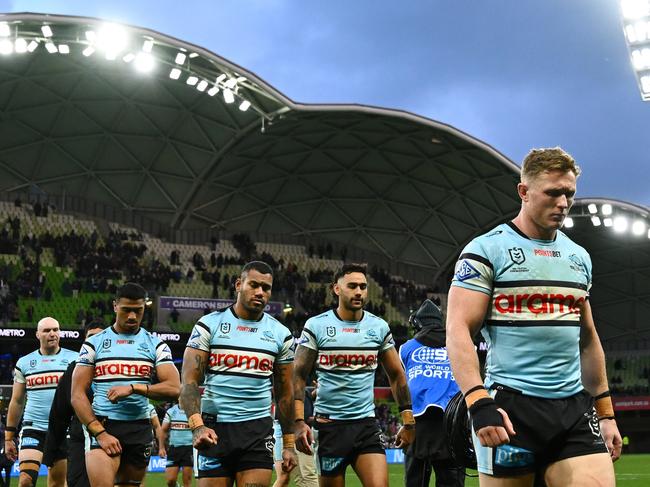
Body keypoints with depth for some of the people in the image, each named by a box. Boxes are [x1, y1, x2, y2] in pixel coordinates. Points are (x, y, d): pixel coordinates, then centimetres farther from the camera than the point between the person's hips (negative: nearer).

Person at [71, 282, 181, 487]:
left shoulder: (156, 345, 8)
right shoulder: (94, 343, 5)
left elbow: (174, 389, -4)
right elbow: (77, 395, -1)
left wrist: (133, 388, -16)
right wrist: (100, 433, -13)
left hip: (140, 428, 2)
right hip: (102, 424, -2)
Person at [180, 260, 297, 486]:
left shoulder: (280, 334, 8)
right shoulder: (209, 324, 1)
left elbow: (284, 393, 14)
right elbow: (189, 381, -5)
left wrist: (289, 444, 11)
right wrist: (197, 426, -20)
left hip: (258, 430, 1)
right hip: (214, 429, -1)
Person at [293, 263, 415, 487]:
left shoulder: (379, 327, 6)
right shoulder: (316, 326, -2)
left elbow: (396, 375, 13)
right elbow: (298, 376, -3)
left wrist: (408, 420, 8)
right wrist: (299, 422, -13)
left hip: (367, 423, 2)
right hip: (329, 424, -2)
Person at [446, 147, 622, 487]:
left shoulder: (579, 257, 17)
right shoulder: (486, 250, -2)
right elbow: (457, 330, -10)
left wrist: (605, 412, 19)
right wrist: (478, 403, -22)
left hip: (575, 408, 5)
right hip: (510, 408, -5)